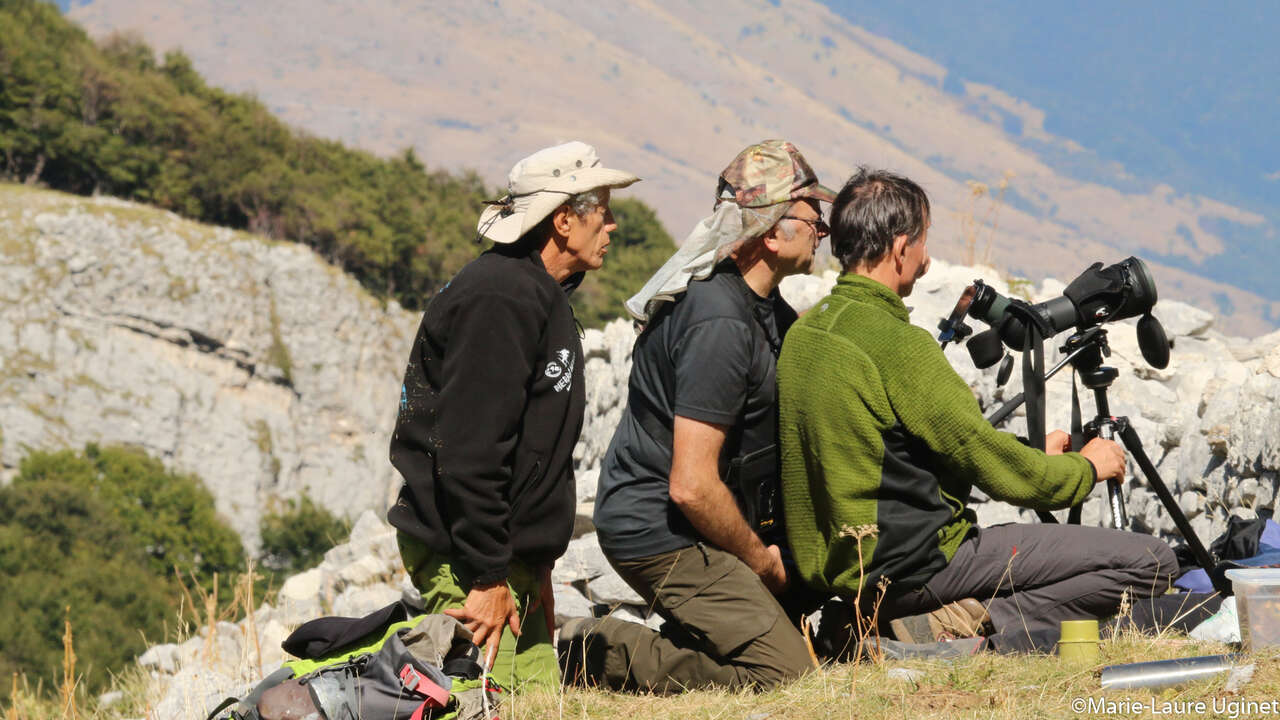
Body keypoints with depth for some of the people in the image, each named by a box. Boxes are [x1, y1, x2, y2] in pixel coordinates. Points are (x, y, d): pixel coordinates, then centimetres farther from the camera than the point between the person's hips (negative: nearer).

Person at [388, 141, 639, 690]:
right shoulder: (498, 300, -17)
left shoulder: (539, 295, 18)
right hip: (464, 558, -10)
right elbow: (469, 451, -22)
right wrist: (489, 578, -21)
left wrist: (534, 565, 20)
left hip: (510, 556, 10)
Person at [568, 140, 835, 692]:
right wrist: (759, 559, -11)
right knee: (783, 668, -14)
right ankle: (595, 655, -8)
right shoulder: (720, 324, -23)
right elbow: (692, 486, -25)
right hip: (660, 535, -10)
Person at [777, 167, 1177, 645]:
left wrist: (1033, 459, 20)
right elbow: (981, 455, -12)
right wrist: (1086, 468, 5)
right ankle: (970, 622, -12)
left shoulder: (802, 333, 10)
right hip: (916, 565, -9)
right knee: (1150, 563, -9)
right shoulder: (895, 343, -18)